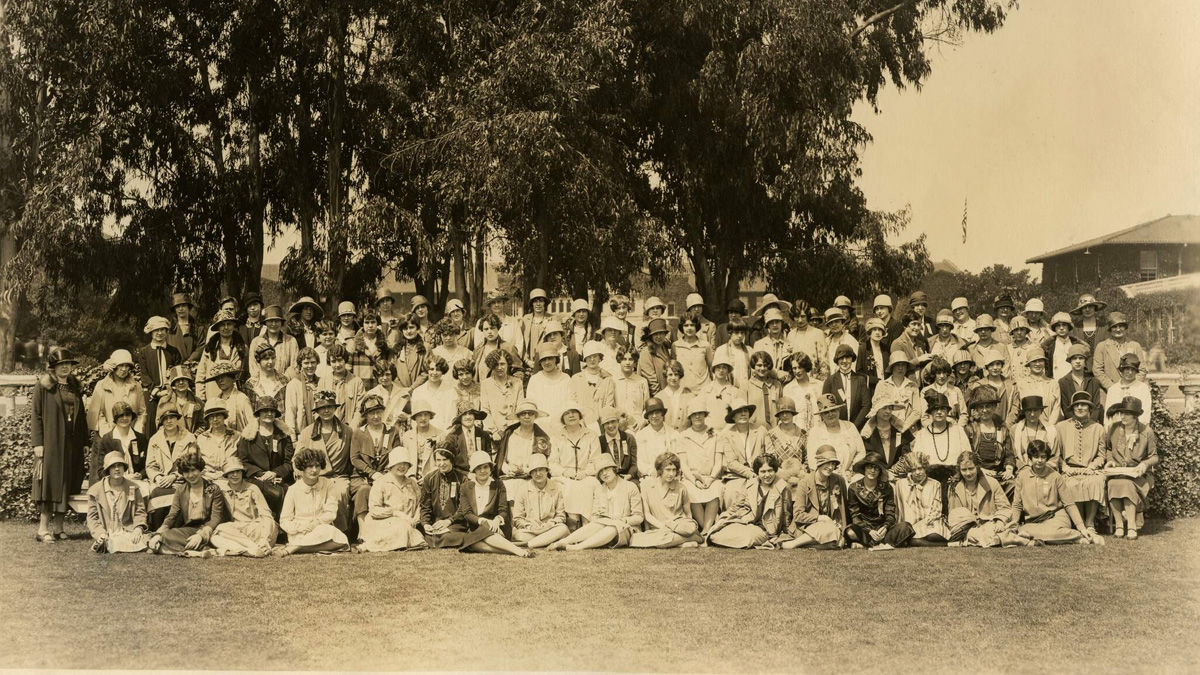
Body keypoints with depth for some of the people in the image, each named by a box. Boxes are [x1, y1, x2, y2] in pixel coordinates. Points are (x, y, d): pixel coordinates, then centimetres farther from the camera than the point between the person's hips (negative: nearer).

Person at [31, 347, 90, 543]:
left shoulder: (75, 387, 16)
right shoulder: (43, 386, 0)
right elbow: (36, 416, -5)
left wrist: (84, 441, 10)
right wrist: (37, 443, -13)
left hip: (72, 444, 5)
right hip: (51, 442, -5)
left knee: (67, 485, 4)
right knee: (49, 483, -8)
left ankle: (58, 526, 9)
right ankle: (43, 528, -8)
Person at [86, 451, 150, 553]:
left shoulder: (133, 488, 11)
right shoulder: (96, 490, 8)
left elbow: (140, 512, 9)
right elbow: (92, 517, 6)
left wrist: (138, 528, -11)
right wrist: (99, 533, -11)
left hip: (129, 532, 2)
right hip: (106, 534, -2)